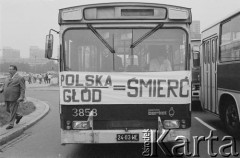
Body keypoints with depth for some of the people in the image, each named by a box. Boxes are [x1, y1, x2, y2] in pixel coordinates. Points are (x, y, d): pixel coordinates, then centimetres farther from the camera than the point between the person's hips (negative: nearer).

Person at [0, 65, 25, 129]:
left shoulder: (20, 78, -9)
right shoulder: (8, 78, 14)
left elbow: (23, 89, -13)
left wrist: (21, 97, -22)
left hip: (14, 98, -7)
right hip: (7, 97, 8)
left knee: (13, 111, -1)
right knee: (8, 110, 15)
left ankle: (11, 124, 9)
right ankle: (18, 116, 35)